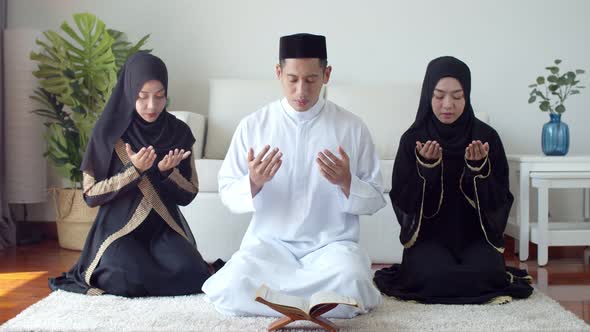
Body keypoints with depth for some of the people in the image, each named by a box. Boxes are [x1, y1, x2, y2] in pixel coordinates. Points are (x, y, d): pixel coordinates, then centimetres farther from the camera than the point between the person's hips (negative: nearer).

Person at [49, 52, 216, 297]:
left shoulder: (178, 132, 0)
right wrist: (133, 170, -22)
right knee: (130, 283, -31)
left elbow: (189, 194, 2)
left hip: (165, 228, 3)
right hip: (120, 229, -2)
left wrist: (167, 171, -19)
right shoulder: (109, 133, -7)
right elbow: (91, 195, -8)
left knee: (195, 278, -24)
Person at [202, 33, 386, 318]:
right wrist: (253, 183, -18)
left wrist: (346, 182, -16)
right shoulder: (252, 125, 2)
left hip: (331, 244, 0)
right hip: (269, 241, 1)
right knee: (231, 290, -29)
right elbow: (227, 194, 4)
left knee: (349, 286, -33)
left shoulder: (352, 127, 0)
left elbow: (375, 200, 5)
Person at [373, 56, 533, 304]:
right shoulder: (413, 139, -3)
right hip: (428, 235, -1)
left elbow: (500, 200, -4)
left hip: (475, 235, 1)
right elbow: (401, 201, -7)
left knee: (486, 272, -28)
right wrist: (426, 167, -22)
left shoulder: (486, 137, -3)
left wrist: (479, 168, -21)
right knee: (436, 274, -30)